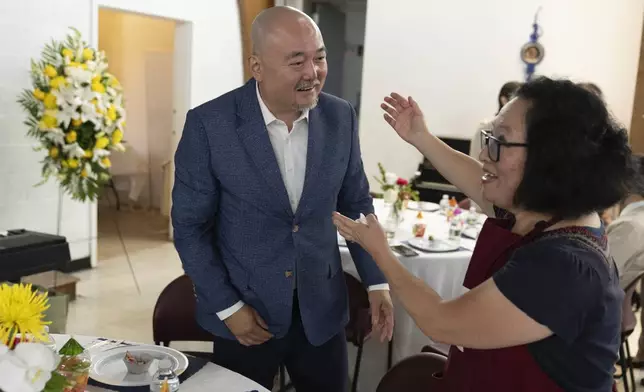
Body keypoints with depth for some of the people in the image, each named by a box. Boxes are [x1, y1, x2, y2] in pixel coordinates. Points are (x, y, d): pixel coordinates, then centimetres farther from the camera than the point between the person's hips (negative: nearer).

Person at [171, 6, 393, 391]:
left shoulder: (341, 117, -5)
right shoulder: (209, 124, -15)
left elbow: (356, 204, 6)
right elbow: (190, 226, -8)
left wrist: (377, 281, 0)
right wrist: (227, 306, -10)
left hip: (322, 308, 3)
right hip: (244, 309, -2)